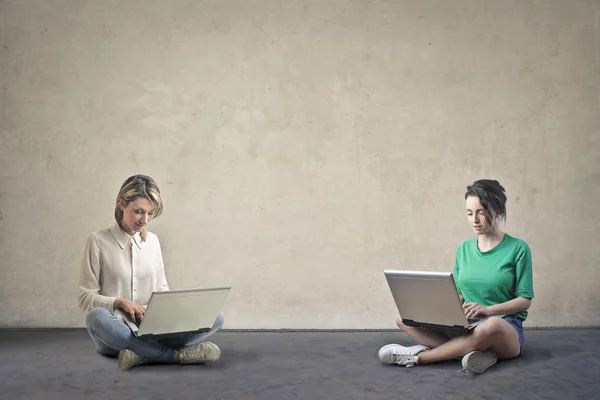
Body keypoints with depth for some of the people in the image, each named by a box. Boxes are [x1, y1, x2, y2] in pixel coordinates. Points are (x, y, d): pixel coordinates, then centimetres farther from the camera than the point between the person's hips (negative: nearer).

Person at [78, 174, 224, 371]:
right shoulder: (98, 241, -2)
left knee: (215, 317, -17)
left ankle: (142, 353, -30)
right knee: (97, 317, -40)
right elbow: (86, 297, -1)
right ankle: (176, 354, -31)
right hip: (116, 331, -4)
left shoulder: (152, 241, 11)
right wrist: (119, 302, -19)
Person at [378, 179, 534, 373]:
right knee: (404, 319, -14)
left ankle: (417, 356, -26)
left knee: (490, 326, -43)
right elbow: (458, 294, 11)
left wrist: (489, 310, -21)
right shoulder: (464, 250, 11)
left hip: (506, 329, -5)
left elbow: (525, 299, -5)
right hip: (465, 326, 5)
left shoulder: (518, 248, -2)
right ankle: (473, 350, -28)